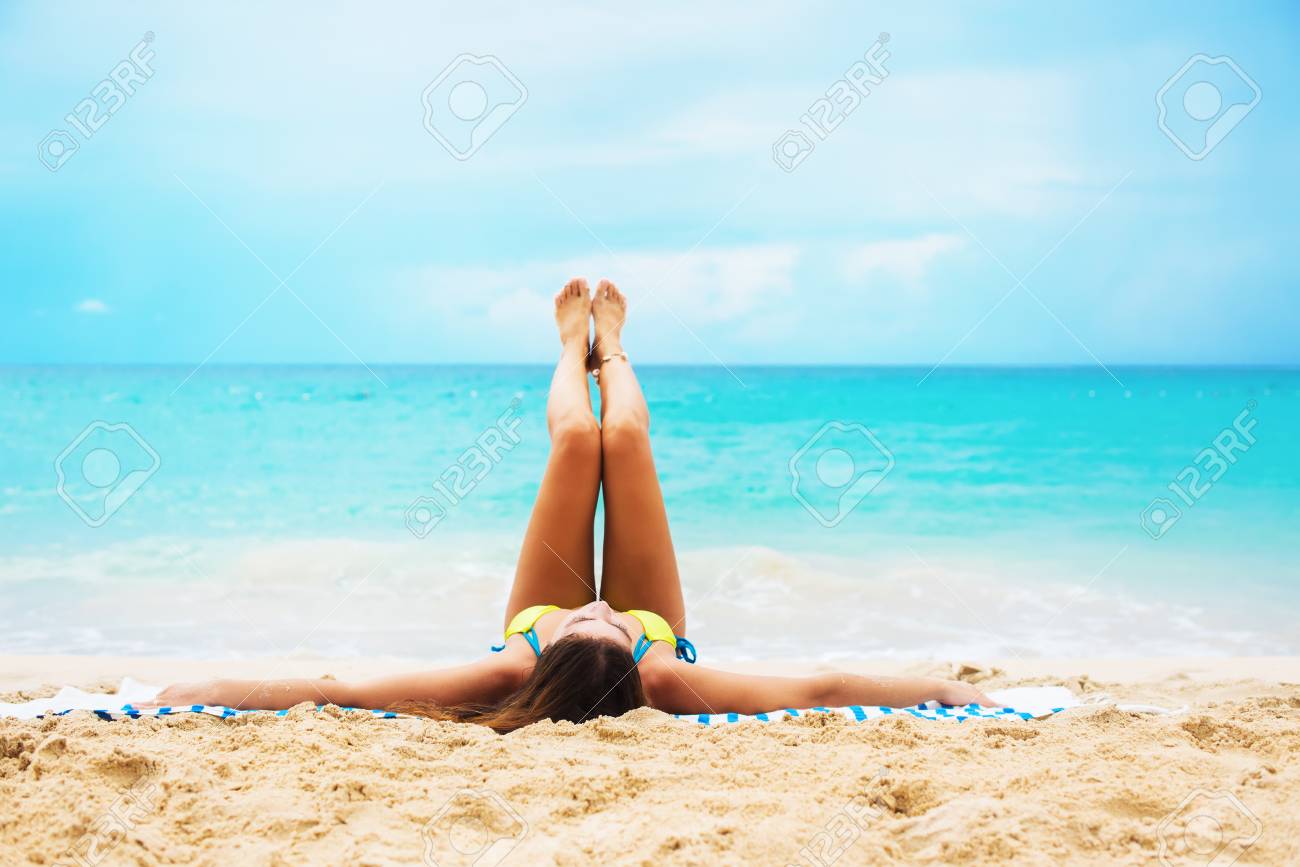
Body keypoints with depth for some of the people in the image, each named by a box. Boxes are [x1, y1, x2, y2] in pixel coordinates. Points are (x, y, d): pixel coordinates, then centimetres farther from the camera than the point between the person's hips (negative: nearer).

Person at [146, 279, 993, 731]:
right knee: (623, 437, -2)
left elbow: (339, 689, -46)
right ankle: (608, 348, 38)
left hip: (536, 619, 0)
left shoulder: (512, 676, -48)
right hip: (662, 627, 0)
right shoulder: (665, 684, -47)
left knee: (576, 439, -4)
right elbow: (820, 689, -45)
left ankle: (575, 349, 37)